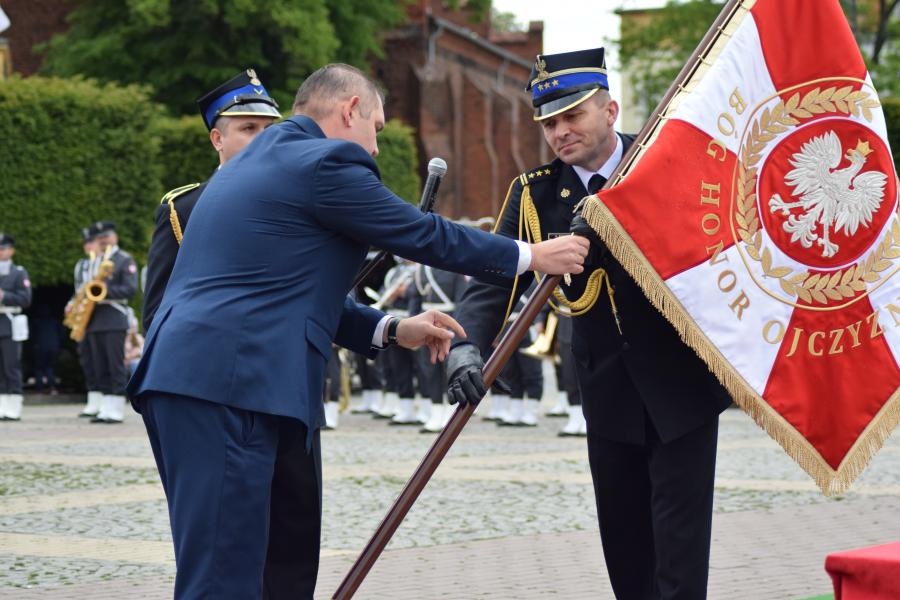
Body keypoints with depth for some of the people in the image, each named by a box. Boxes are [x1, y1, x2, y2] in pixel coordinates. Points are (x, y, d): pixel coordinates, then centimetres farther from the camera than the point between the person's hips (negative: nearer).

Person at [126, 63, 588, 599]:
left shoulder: (257, 162, 24)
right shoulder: (325, 163, -6)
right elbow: (422, 234, 0)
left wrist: (389, 330, 24)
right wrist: (530, 257, 11)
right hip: (226, 390, -10)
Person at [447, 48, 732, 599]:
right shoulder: (535, 194, -2)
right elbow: (493, 278, -10)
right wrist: (467, 345, -28)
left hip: (682, 381, -3)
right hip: (609, 391, 3)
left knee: (679, 530, -6)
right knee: (622, 533, 10)